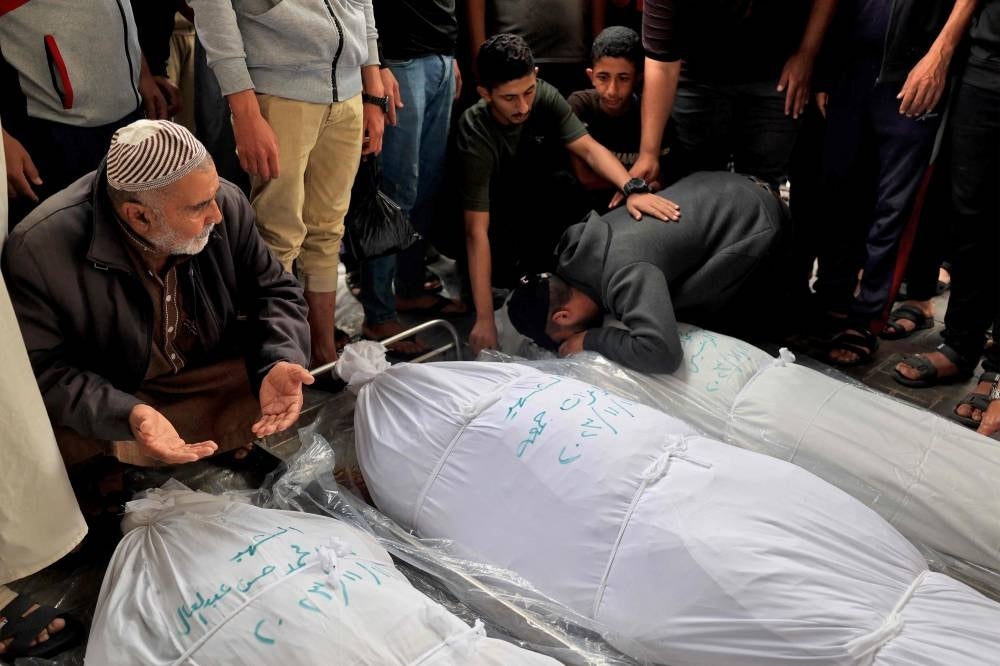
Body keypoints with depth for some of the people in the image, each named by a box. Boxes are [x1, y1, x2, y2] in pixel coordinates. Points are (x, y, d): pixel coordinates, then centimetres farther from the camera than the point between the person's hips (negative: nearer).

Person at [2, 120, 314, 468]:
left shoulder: (229, 204, -18)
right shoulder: (39, 252, -28)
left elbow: (275, 291, -6)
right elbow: (38, 368, -22)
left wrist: (280, 362, -28)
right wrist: (125, 414, -41)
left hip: (210, 374, 3)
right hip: (105, 400, -2)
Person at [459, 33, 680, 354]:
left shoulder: (544, 96, -19)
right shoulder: (475, 132, -31)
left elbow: (589, 148, -23)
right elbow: (477, 229, -35)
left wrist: (633, 188, -46)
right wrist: (484, 319, -39)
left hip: (531, 206, 4)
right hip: (492, 215, -4)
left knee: (564, 186, -29)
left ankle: (533, 266, -5)